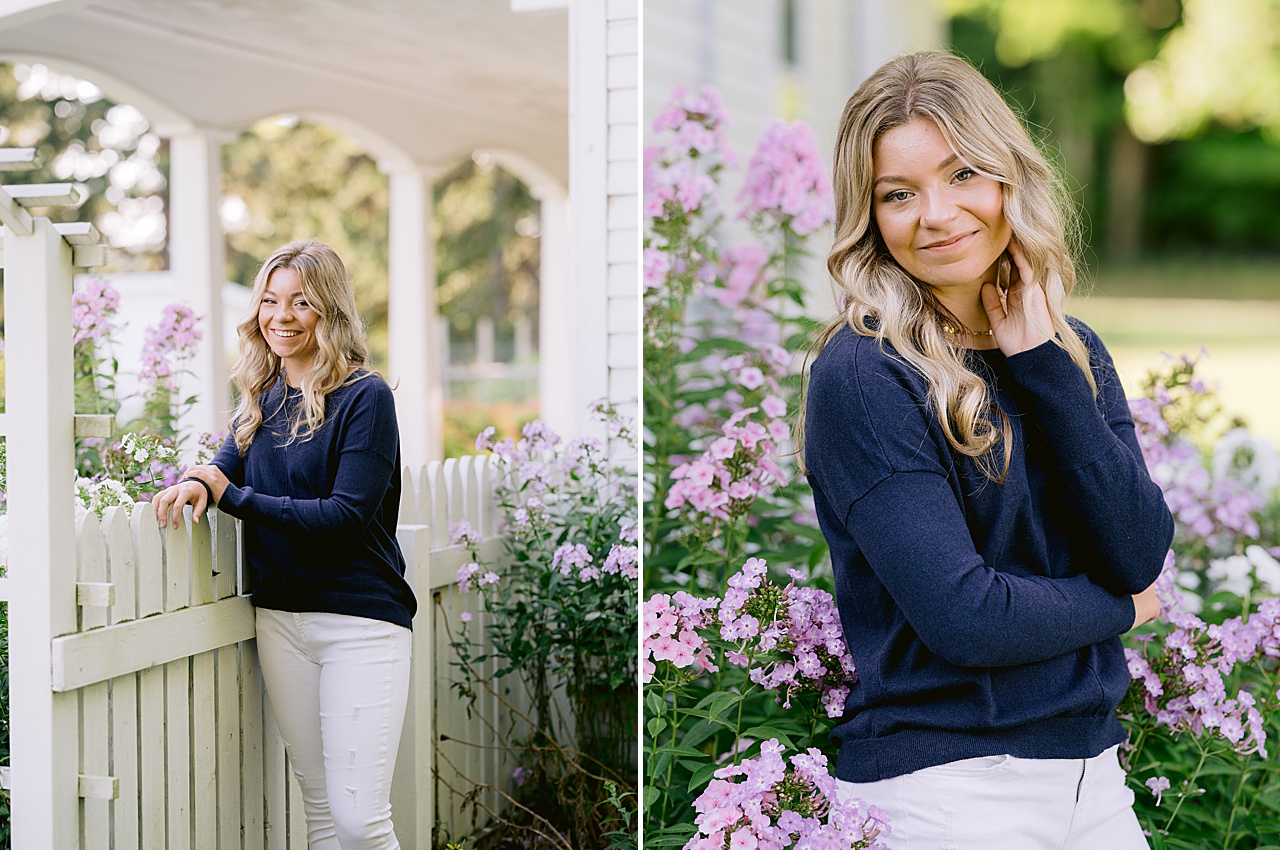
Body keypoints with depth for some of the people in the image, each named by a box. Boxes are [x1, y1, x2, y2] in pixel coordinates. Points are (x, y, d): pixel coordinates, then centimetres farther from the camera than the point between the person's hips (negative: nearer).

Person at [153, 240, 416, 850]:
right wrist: (194, 485, -17)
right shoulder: (261, 399, 13)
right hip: (280, 618, 6)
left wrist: (232, 496, -12)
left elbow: (346, 516, -15)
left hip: (360, 617, -6)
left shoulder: (365, 397, -9)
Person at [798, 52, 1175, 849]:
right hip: (941, 783, -6)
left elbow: (1142, 557, -6)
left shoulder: (1073, 349, 5)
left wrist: (1041, 362, -11)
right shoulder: (862, 374, -14)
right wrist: (1116, 606, -3)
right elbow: (962, 616, -20)